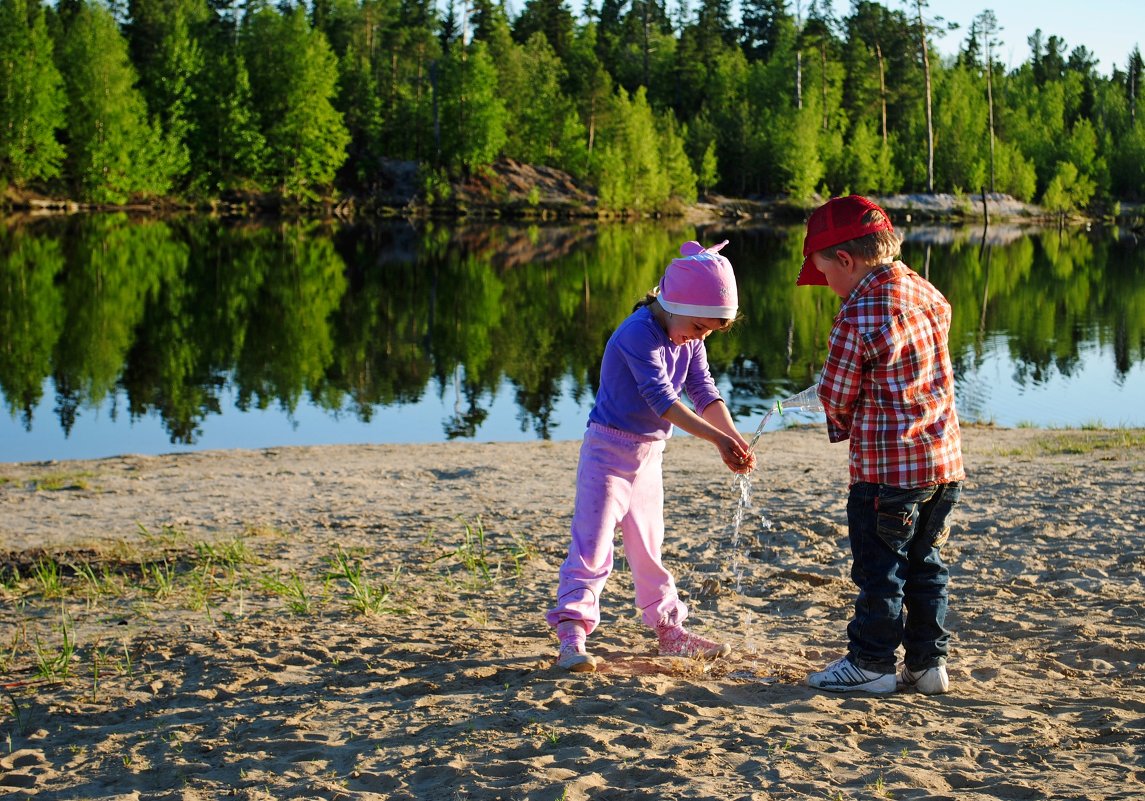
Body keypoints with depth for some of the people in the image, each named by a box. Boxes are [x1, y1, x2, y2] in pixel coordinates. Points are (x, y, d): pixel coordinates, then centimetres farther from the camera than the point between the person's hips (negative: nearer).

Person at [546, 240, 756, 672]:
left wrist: (735, 438, -18)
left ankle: (669, 629, 28)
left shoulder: (689, 340, 2)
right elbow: (662, 398, -31)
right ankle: (571, 636, -13)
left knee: (648, 547, 19)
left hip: (649, 453, 8)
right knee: (592, 545, -12)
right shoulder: (639, 334, -24)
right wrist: (716, 438, -36)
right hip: (609, 447, -8)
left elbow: (704, 393, -2)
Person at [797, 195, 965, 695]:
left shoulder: (858, 317, -18)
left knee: (879, 566, 5)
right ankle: (928, 662, 21)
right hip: (944, 458, 8)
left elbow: (836, 397, -10)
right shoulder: (928, 295, 5)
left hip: (886, 466, -8)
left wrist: (841, 426, 14)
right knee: (926, 564, 16)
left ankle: (871, 663, 14)